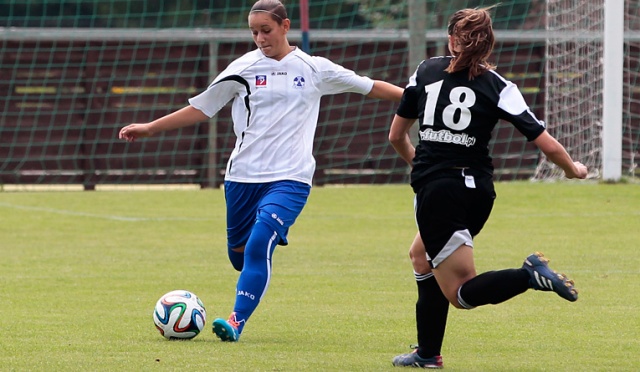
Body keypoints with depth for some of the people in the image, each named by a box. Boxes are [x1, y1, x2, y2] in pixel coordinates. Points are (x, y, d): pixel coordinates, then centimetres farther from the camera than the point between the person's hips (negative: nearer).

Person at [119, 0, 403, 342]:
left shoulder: (314, 69, 4)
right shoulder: (244, 68, 4)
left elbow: (370, 87, 11)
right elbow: (200, 109, 9)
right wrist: (148, 128, 7)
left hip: (290, 177, -2)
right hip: (243, 174, 2)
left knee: (259, 246, -21)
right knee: (238, 252, 8)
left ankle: (236, 321, -18)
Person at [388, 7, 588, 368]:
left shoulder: (426, 71, 4)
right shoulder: (499, 87, 2)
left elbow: (396, 136, 14)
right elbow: (548, 145, -3)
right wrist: (574, 169, 18)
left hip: (437, 189, -3)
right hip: (478, 189, 3)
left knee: (461, 292, -2)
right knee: (422, 255, 29)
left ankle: (531, 276, -29)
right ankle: (427, 353, 30)